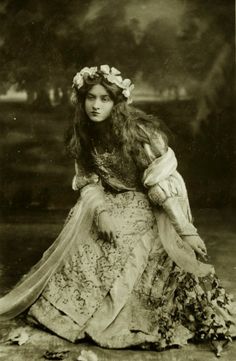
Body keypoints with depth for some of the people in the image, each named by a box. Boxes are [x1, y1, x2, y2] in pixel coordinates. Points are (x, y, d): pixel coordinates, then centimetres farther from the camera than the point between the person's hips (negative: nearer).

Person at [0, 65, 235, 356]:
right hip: (109, 205, 5)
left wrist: (186, 230, -26)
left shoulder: (140, 131, -21)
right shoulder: (83, 135, -2)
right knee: (81, 256, -10)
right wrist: (101, 212, -18)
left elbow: (163, 181, -22)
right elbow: (87, 181, 2)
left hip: (149, 209, -5)